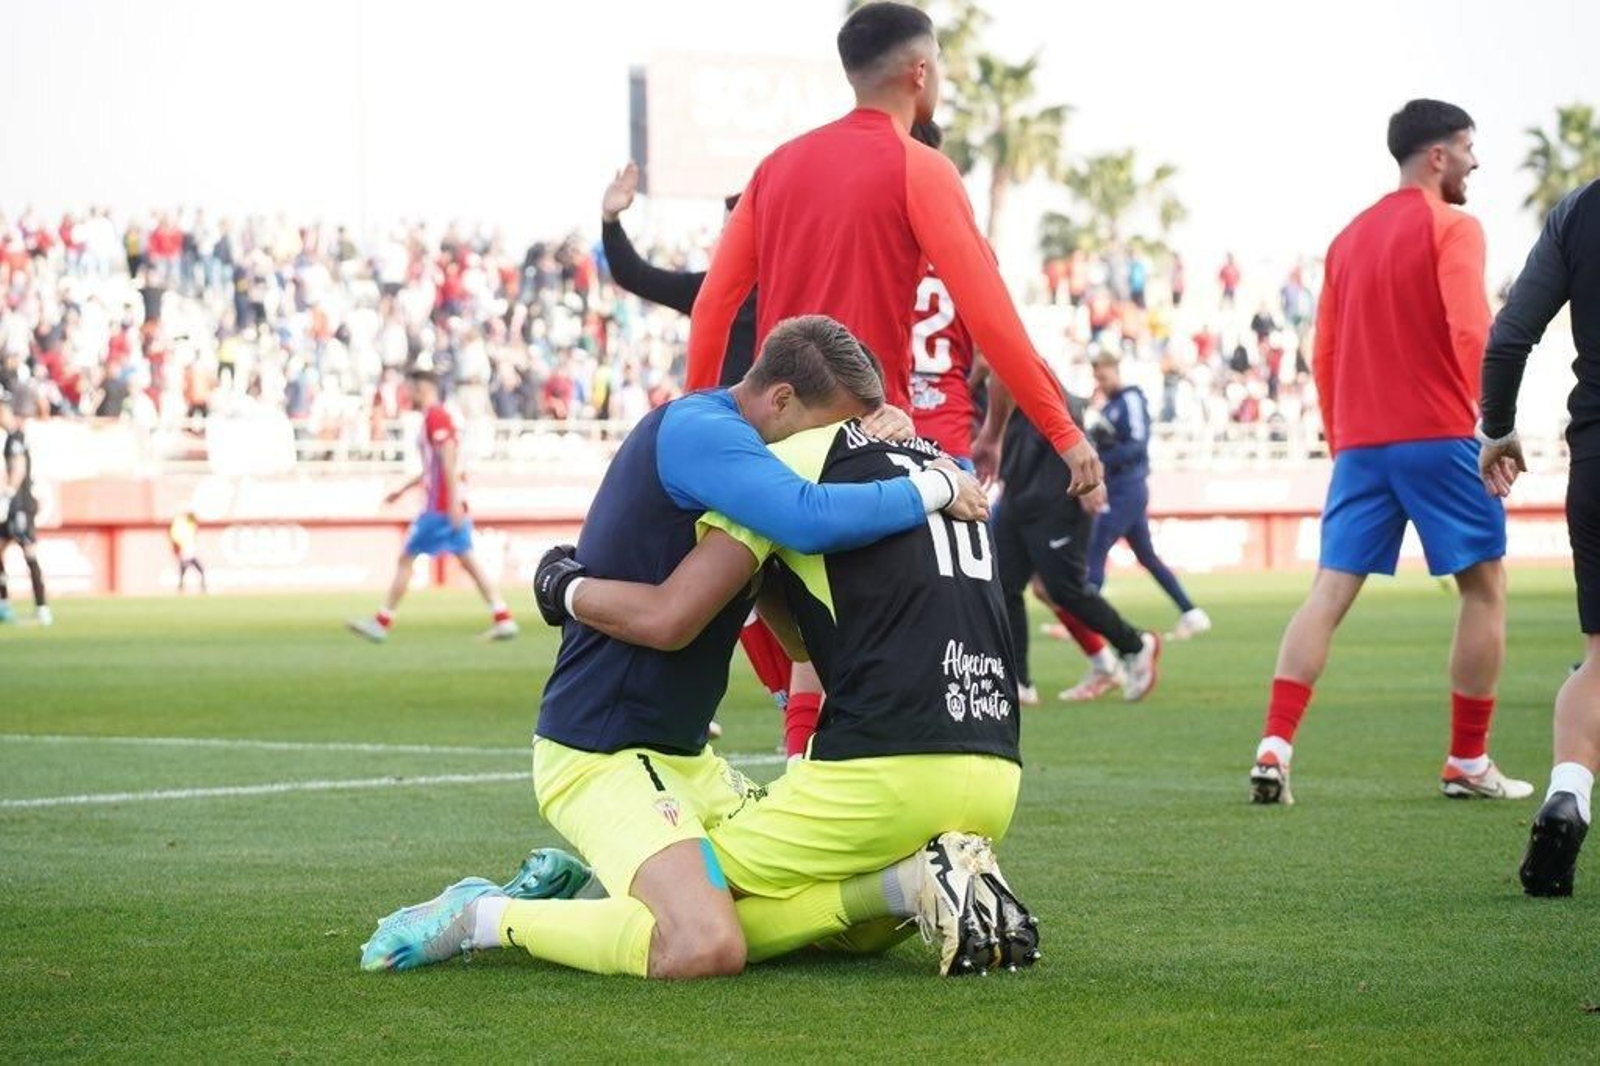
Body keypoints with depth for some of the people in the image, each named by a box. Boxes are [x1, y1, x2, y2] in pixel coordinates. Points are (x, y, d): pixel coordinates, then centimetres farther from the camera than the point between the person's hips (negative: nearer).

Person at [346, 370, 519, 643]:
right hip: (447, 505, 10)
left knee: (406, 558, -3)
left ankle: (382, 622, 1)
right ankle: (503, 618, 2)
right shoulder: (436, 417, 19)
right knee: (469, 561, 7)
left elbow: (449, 460, -20)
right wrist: (404, 489, 30)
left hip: (440, 506, -10)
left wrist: (453, 501, -25)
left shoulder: (435, 417, -12)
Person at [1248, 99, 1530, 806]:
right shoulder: (1452, 228, -5)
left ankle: (1275, 747, -13)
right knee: (1484, 587, 7)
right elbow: (1471, 332, -18)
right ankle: (1468, 761, 9)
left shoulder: (1351, 237, 16)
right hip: (1437, 436, -6)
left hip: (1358, 443, 6)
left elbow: (1323, 356, 17)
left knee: (1329, 592, 1)